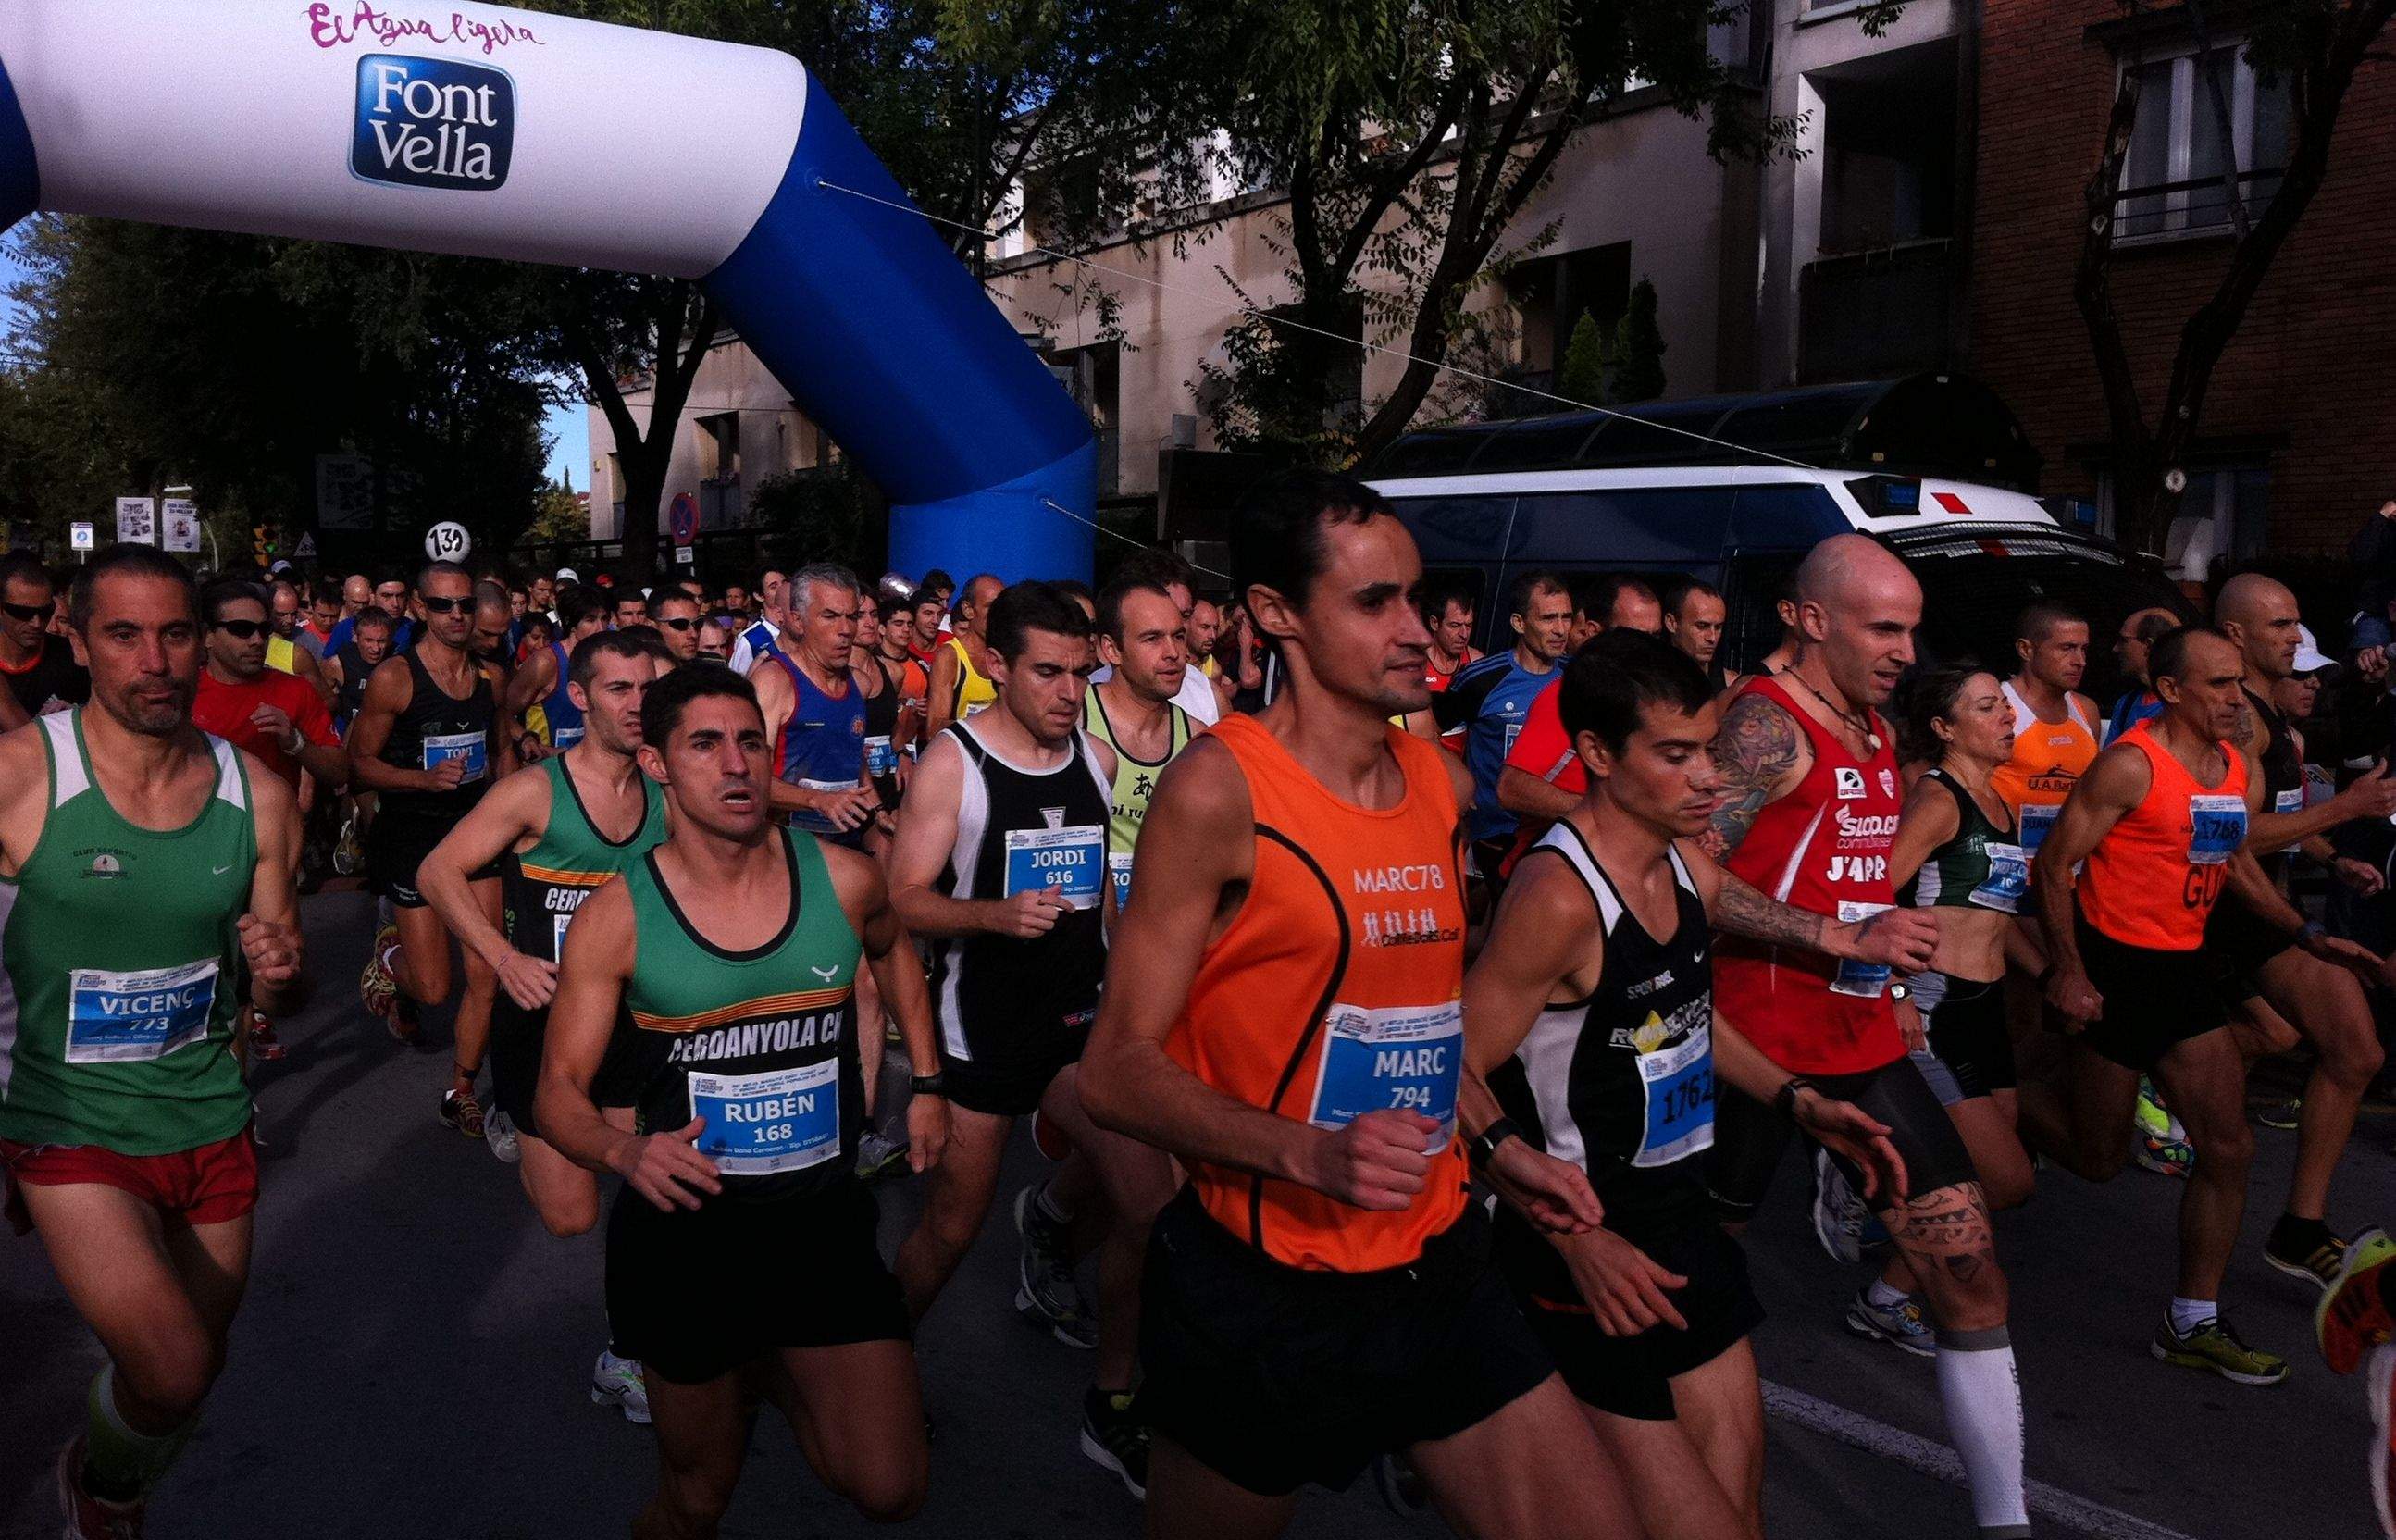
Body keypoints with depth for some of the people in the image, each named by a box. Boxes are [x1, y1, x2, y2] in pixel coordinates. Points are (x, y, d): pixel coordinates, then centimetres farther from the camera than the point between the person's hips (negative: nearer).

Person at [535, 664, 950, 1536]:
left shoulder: (843, 879, -6)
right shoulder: (615, 917, -11)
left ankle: (774, 1374, 27)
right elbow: (560, 1090, -6)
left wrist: (926, 1084, 13)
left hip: (824, 1220, 2)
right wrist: (625, 1150, -27)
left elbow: (892, 950, 18)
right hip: (685, 1227, -1)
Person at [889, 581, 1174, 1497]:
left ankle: (1111, 1406, 12)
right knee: (952, 1226, 7)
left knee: (1150, 1200, -7)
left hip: (1079, 1017, 4)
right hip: (982, 1026, -4)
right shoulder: (952, 761, -11)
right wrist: (996, 914, -30)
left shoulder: (1095, 758, 4)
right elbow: (906, 902, -13)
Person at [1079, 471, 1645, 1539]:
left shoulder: (1443, 782, 5)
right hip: (1262, 1290, -5)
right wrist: (1310, 1152, -28)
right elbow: (1117, 1072, -17)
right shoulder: (1218, 789, -16)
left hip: (1437, 1268, 6)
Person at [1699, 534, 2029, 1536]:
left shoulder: (1875, 731, 13)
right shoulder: (1766, 726, -16)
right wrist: (1842, 940, -26)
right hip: (1759, 1045, -8)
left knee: (1969, 1262, 3)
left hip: (1864, 1042, 8)